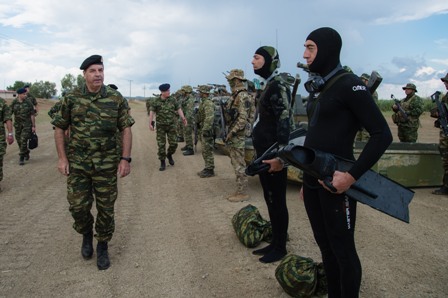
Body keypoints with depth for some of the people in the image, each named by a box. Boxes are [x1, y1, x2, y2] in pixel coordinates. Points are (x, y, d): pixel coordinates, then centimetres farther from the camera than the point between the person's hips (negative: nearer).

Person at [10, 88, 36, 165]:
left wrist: (33, 126, -5)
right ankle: (26, 153, 34)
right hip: (18, 124, 3)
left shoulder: (28, 103, -7)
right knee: (19, 141, 11)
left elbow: (32, 115, -4)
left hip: (27, 124, -3)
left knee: (23, 140, -11)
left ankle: (21, 158, -4)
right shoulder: (14, 103, -3)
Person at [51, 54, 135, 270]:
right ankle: (86, 234, 36)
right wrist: (62, 157, -1)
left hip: (107, 165, 0)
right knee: (78, 206, 5)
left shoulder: (116, 99, -3)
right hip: (77, 164, 1)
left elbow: (126, 129, -1)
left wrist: (125, 159, -8)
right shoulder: (71, 98, -1)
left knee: (106, 209, 6)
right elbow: (59, 128, 5)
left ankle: (103, 247, 25)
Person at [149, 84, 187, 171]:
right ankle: (162, 163, 12)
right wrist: (150, 123, -14)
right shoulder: (156, 101, -5)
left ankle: (169, 155, 29)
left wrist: (183, 118, -15)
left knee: (174, 143, -2)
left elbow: (179, 109, -1)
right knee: (161, 145, 0)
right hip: (160, 126, -1)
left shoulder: (173, 100, 0)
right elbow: (152, 112, -6)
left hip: (171, 125, 1)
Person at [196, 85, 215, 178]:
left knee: (207, 151, -5)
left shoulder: (208, 103, -18)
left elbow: (209, 118, -28)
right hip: (203, 129, 10)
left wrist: (205, 130, -28)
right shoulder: (203, 102, 15)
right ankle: (207, 168, 23)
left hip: (207, 131, -10)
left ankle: (210, 170, 2)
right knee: (205, 151, 15)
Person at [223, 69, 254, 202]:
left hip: (238, 135, -10)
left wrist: (231, 133, -21)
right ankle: (239, 190, 21)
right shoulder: (235, 96, 16)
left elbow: (243, 118, -22)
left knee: (239, 164, -5)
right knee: (236, 163, 14)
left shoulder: (243, 96, -16)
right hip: (233, 135, 10)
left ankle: (242, 193, 2)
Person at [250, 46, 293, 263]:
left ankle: (280, 247, 15)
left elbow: (284, 121, -22)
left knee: (277, 201, 1)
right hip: (264, 154, 10)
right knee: (269, 200, 16)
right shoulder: (267, 86, 16)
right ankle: (275, 242, 28)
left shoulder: (278, 86, -14)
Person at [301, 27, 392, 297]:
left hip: (336, 183, -8)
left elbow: (382, 135, -15)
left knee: (342, 250, 6)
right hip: (313, 182, 8)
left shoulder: (349, 85, -11)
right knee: (325, 246, 17)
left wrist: (352, 176, -21)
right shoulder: (317, 89, 12)